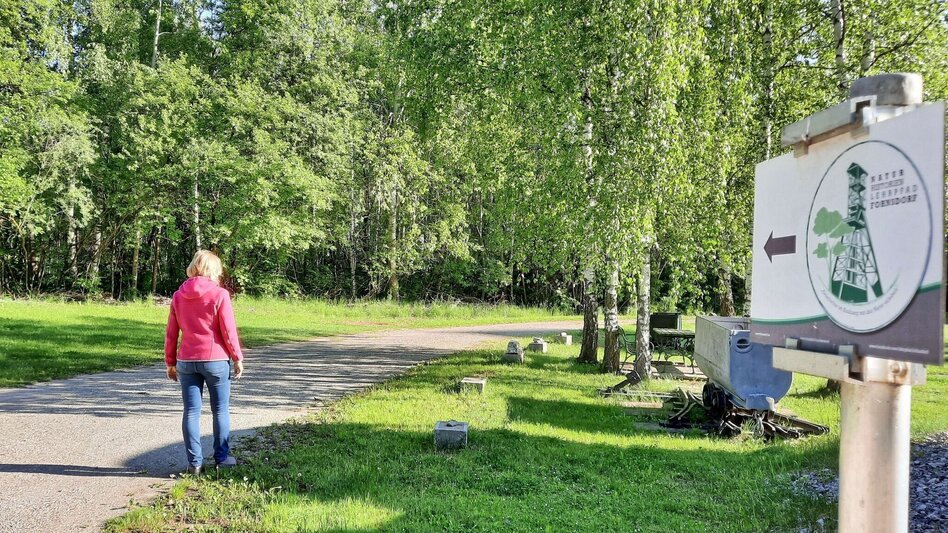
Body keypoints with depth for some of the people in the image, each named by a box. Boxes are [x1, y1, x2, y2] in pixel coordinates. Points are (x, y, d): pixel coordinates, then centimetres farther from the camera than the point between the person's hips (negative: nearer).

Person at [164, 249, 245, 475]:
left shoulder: (178, 296, 4)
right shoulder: (220, 294, -8)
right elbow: (229, 331, -9)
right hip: (216, 360, -3)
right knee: (220, 410, 10)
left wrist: (170, 362, 15)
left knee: (191, 411, 6)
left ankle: (194, 462, 6)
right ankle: (222, 457, 15)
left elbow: (171, 333, 7)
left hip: (186, 361, 3)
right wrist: (238, 358, 1)